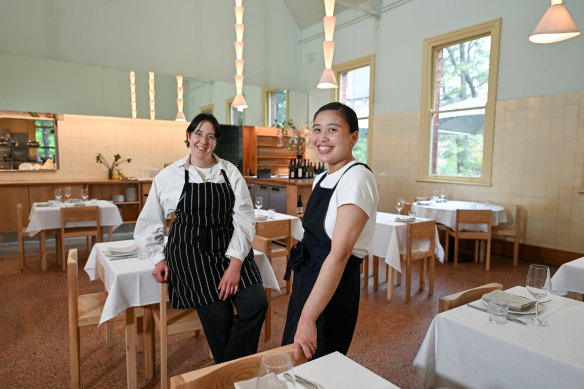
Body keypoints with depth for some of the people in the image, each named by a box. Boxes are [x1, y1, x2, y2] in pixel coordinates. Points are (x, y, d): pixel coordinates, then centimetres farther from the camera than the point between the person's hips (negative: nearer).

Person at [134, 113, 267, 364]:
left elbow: (244, 218, -2)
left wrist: (235, 263, -11)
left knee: (256, 304, -16)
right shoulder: (169, 176, 4)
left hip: (230, 250, 2)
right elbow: (148, 224, 13)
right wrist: (159, 258, 4)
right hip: (190, 252, -2)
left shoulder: (230, 173, 5)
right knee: (219, 317, -13)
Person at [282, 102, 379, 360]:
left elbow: (339, 253, -28)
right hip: (306, 281, 9)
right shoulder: (321, 179, 7)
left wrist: (308, 318, -31)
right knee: (290, 361, 23)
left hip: (333, 288, -9)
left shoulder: (357, 179, -21)